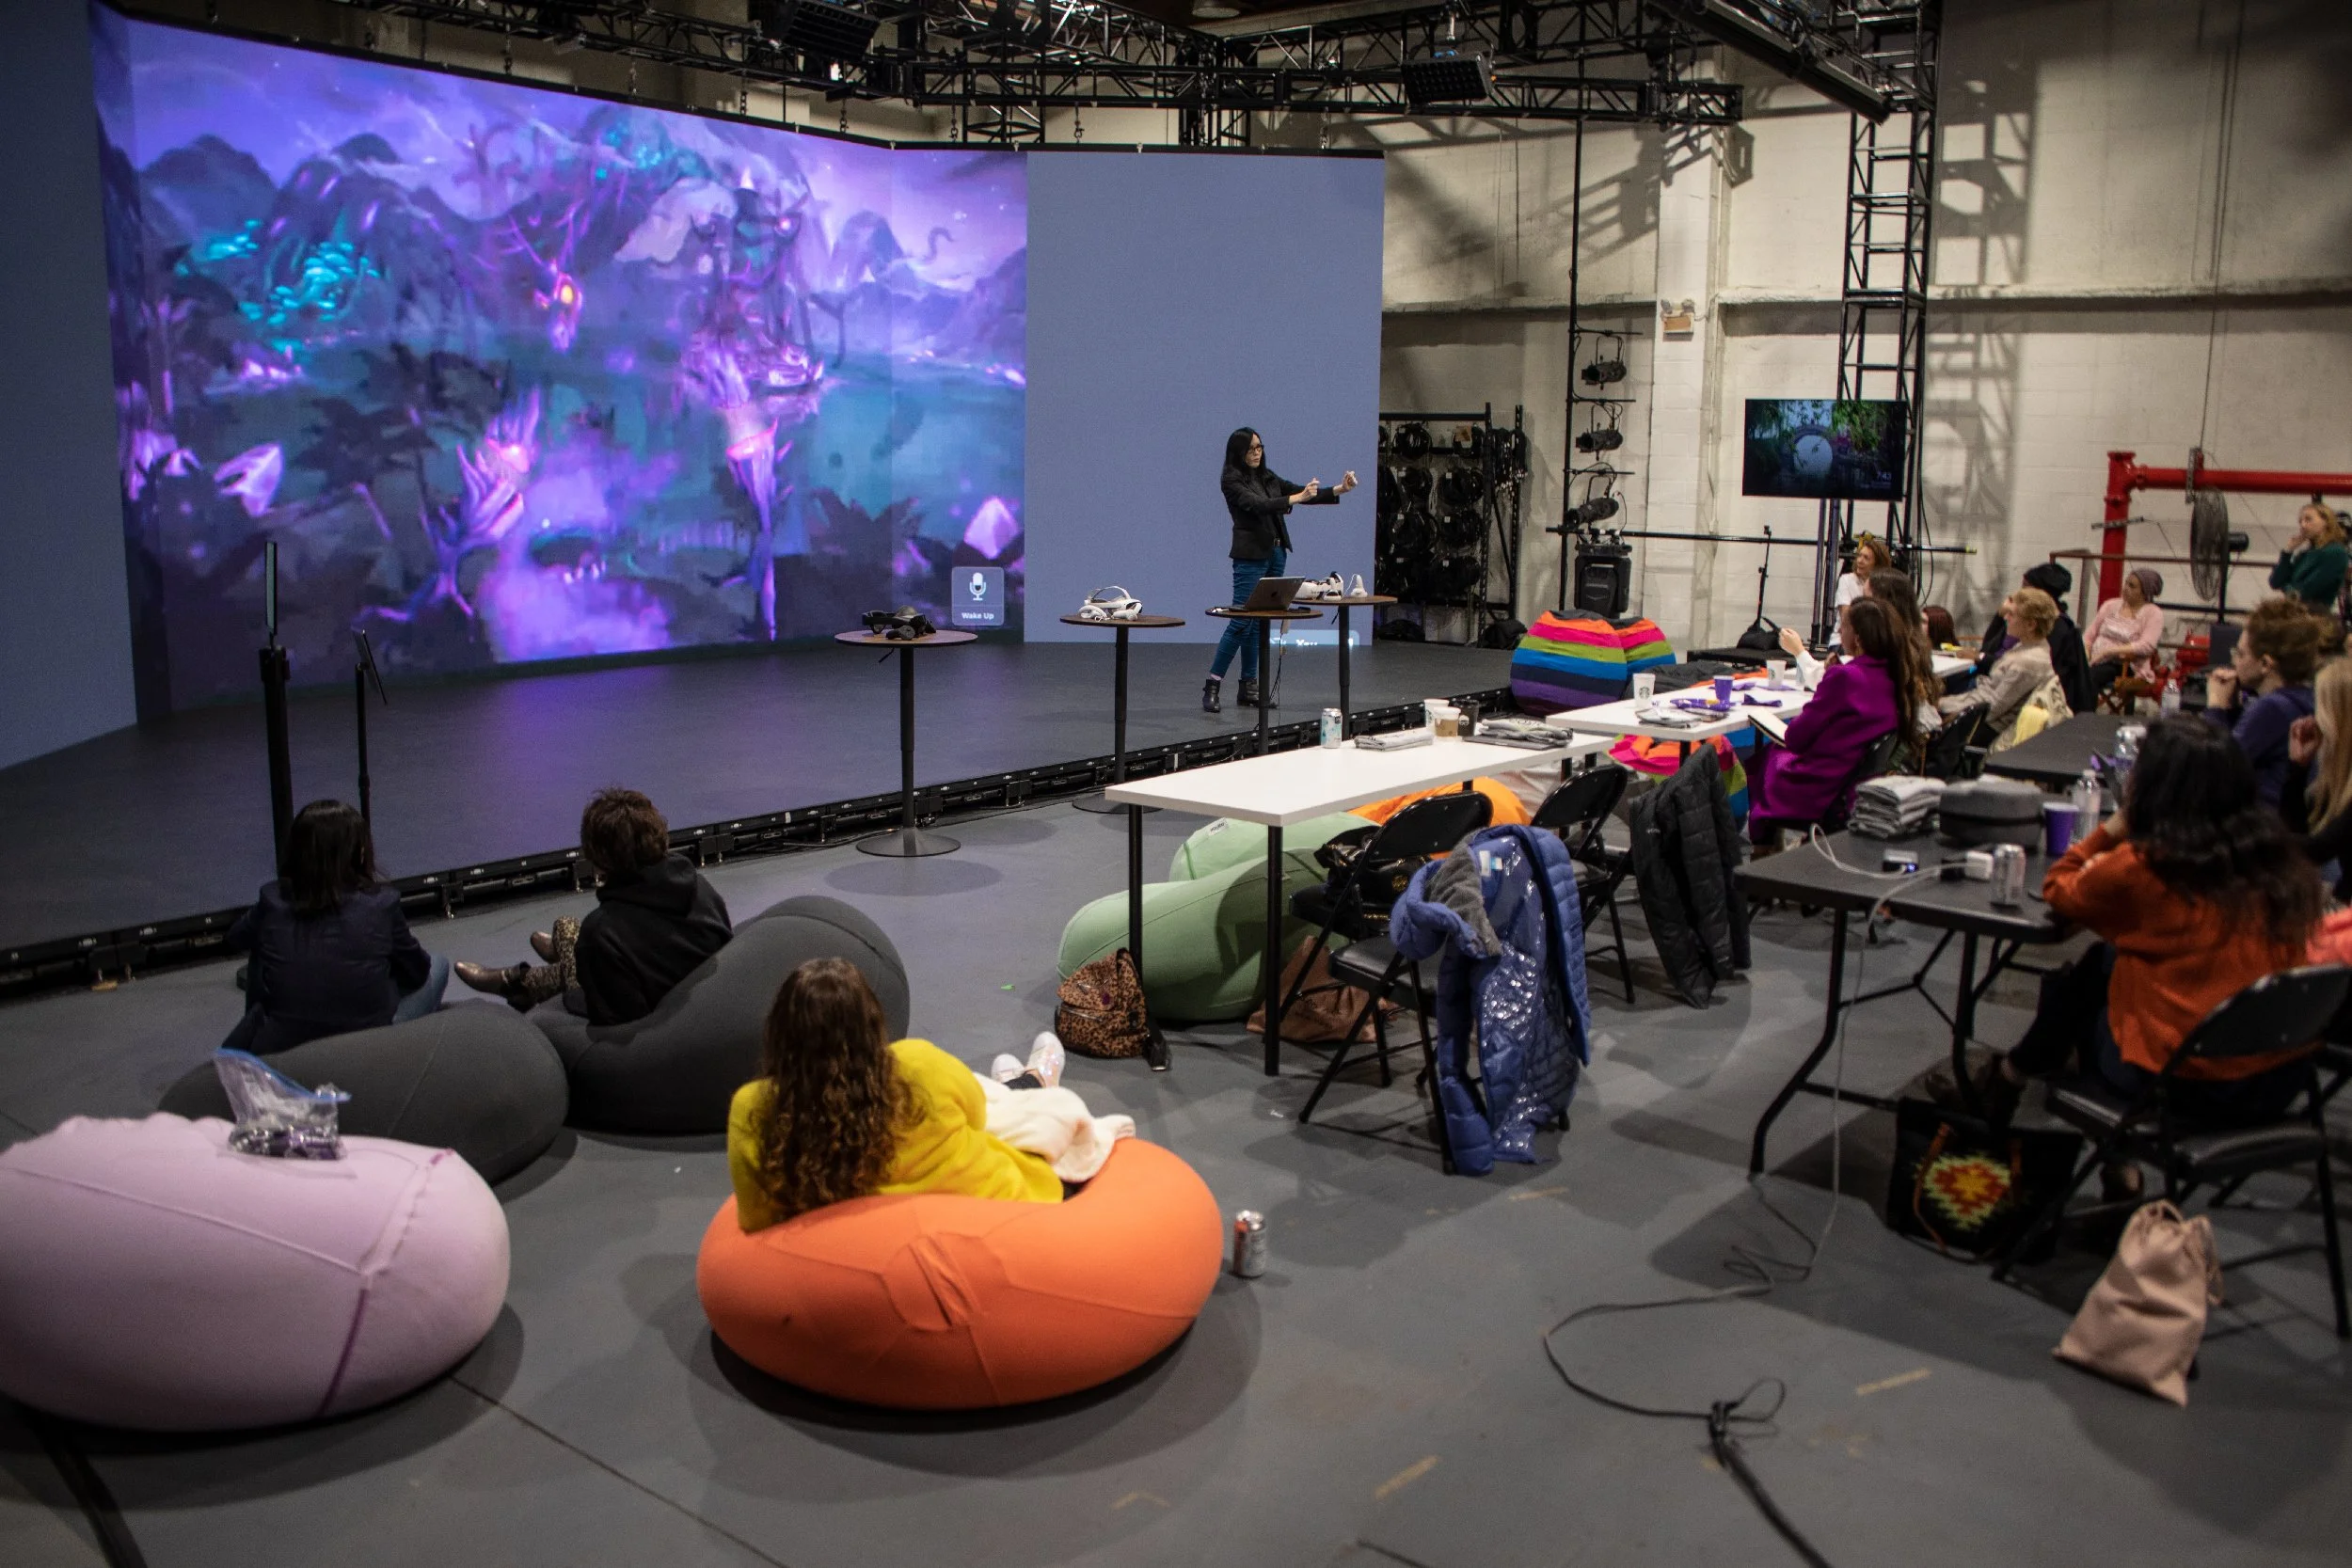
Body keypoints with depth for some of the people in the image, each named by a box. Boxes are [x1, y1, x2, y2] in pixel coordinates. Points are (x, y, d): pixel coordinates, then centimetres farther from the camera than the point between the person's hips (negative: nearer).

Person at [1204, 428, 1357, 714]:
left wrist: (1339, 490, -4)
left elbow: (1303, 494, 9)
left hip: (1276, 554, 7)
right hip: (1250, 556, -7)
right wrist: (1297, 497, -33)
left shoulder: (1268, 476, 12)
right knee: (1241, 622, -12)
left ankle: (1249, 687, 13)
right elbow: (1258, 505, -24)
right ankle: (1212, 687, -9)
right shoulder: (1232, 480, -9)